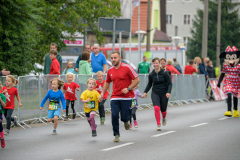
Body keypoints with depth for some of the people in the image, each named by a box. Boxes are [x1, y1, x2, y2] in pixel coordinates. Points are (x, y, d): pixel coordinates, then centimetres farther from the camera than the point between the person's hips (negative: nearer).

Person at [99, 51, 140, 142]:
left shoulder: (127, 68, -8)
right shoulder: (110, 71, 8)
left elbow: (137, 79, -8)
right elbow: (107, 82, 24)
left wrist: (128, 88, -16)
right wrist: (102, 93, 15)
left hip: (126, 97, -4)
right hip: (115, 97, 4)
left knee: (124, 117, -7)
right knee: (114, 116, -10)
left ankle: (126, 121, 31)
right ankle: (116, 135, 4)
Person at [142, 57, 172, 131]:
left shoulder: (164, 73, -9)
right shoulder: (151, 74, 0)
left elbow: (169, 83, -6)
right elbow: (149, 84, 13)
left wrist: (168, 92, -20)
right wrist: (145, 92, 1)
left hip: (164, 93, -1)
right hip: (155, 93, 1)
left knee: (163, 109, 8)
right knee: (156, 108, -19)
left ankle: (164, 118, 45)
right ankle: (158, 125, -12)